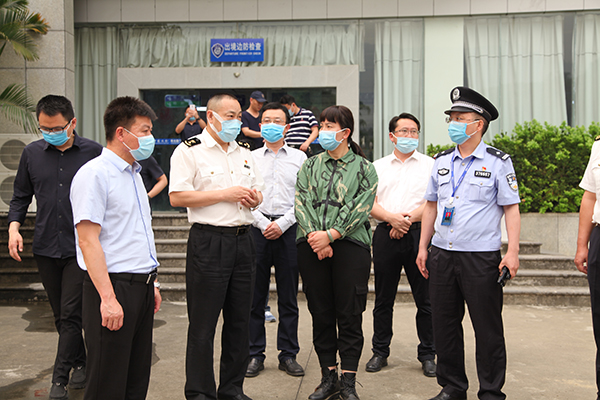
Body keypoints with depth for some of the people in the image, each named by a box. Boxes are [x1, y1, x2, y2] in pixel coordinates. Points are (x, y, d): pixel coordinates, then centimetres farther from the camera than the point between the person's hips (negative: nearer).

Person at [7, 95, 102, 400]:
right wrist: (14, 227, -1)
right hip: (45, 247, 4)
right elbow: (21, 196, 14)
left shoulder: (93, 152, -4)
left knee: (70, 314, -3)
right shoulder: (32, 153, 5)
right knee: (60, 314, 13)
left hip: (80, 247, -4)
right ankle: (80, 362, 31)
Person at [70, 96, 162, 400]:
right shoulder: (95, 174, -12)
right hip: (114, 287, -8)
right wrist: (108, 298, -22)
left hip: (141, 287, 9)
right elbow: (88, 240, -18)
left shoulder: (133, 173, 16)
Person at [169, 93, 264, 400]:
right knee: (203, 323, 0)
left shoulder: (244, 154, 17)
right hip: (208, 242, -6)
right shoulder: (190, 151, -3)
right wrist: (225, 194, -15)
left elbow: (257, 191, 25)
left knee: (239, 320, 11)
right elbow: (177, 197, -14)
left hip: (243, 241, 6)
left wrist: (254, 198, 0)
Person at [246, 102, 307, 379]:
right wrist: (263, 223, -7)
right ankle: (255, 354, 14)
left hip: (288, 229, 0)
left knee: (289, 297, 4)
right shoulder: (250, 158, 11)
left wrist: (282, 224, -8)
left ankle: (288, 354, 15)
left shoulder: (299, 158, 9)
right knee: (255, 295, 3)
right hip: (257, 228, 1)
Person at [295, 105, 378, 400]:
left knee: (350, 315, 0)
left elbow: (360, 208, -6)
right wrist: (315, 237, -12)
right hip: (312, 246, 3)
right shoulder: (310, 166, 15)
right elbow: (302, 203, 3)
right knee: (320, 313, 7)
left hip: (350, 244, -3)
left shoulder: (363, 168, 6)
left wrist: (330, 234, -16)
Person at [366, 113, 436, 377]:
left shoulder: (429, 165, 9)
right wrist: (391, 218, -12)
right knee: (383, 298, 8)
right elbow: (369, 204, 5)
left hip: (419, 234, -1)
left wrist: (408, 219, -13)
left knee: (425, 299, 1)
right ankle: (380, 352, 20)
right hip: (385, 235, 2)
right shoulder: (377, 166, 15)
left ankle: (427, 355, 15)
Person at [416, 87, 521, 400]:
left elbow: (511, 208, -3)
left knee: (487, 328, 3)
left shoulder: (498, 162, -1)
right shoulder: (441, 162, 11)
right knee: (444, 324, 10)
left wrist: (512, 251, -11)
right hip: (442, 254, 5)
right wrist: (423, 248, 12)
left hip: (481, 257, -4)